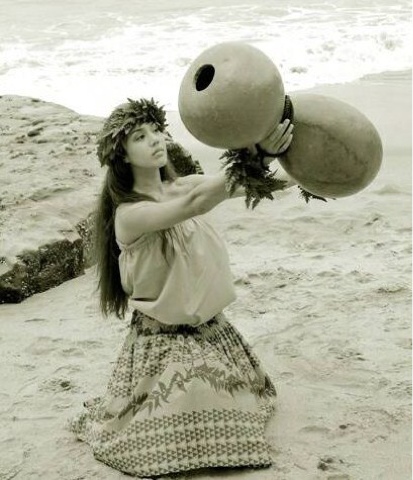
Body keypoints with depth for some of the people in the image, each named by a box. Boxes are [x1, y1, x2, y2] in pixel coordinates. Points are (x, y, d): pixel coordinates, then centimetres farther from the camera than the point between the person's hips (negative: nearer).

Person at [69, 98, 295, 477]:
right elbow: (194, 205, -38)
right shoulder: (130, 214, -21)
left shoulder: (182, 186, -1)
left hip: (210, 329, 7)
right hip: (165, 341, -7)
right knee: (185, 441, -3)